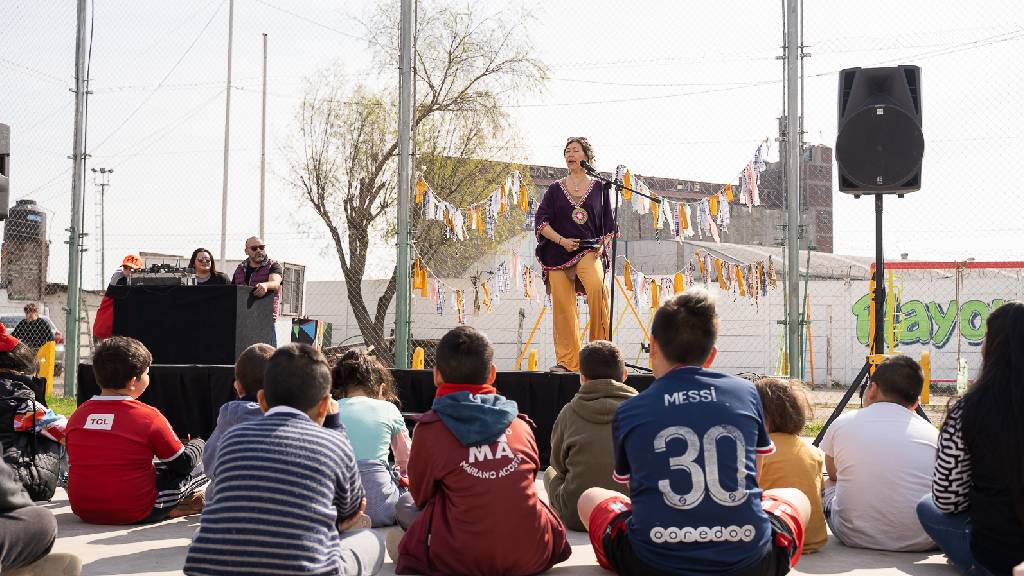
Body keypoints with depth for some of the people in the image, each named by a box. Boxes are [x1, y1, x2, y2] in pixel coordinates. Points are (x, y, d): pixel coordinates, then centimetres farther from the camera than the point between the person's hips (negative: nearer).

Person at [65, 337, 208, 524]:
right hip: (134, 514, -5)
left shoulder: (77, 415, 2)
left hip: (84, 511, 6)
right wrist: (197, 444, 20)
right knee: (197, 469, 10)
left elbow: (74, 464, 13)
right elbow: (184, 463, -2)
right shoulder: (149, 417, -13)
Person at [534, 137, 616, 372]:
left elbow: (609, 223, 16)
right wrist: (561, 240, -10)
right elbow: (541, 221, 5)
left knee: (597, 288, -29)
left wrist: (602, 245, -2)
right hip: (558, 253, 2)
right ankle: (567, 360, 4)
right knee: (562, 307, -3)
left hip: (589, 250, -2)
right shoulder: (555, 189, 13)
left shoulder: (599, 187, 12)